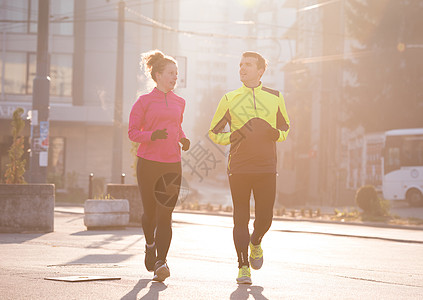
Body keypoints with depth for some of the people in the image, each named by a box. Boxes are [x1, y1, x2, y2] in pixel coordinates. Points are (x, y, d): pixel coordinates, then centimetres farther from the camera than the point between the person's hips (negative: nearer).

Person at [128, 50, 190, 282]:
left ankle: (160, 263, -13)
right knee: (150, 212, 6)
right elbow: (132, 132, -1)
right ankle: (150, 245, 38)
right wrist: (152, 135, -19)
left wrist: (183, 139, 9)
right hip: (148, 164, -2)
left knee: (165, 215, -9)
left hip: (172, 165, 2)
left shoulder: (179, 102, 13)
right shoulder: (144, 102, 0)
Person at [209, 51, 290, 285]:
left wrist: (277, 134, -5)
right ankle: (243, 266, 6)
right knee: (241, 219, -3)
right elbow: (213, 132, 11)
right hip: (238, 169, -1)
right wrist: (232, 137, -10)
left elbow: (285, 127, 19)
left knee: (265, 217, 1)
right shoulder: (229, 99, 6)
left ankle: (255, 243, 34)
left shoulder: (275, 98, 9)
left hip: (266, 169, 1)